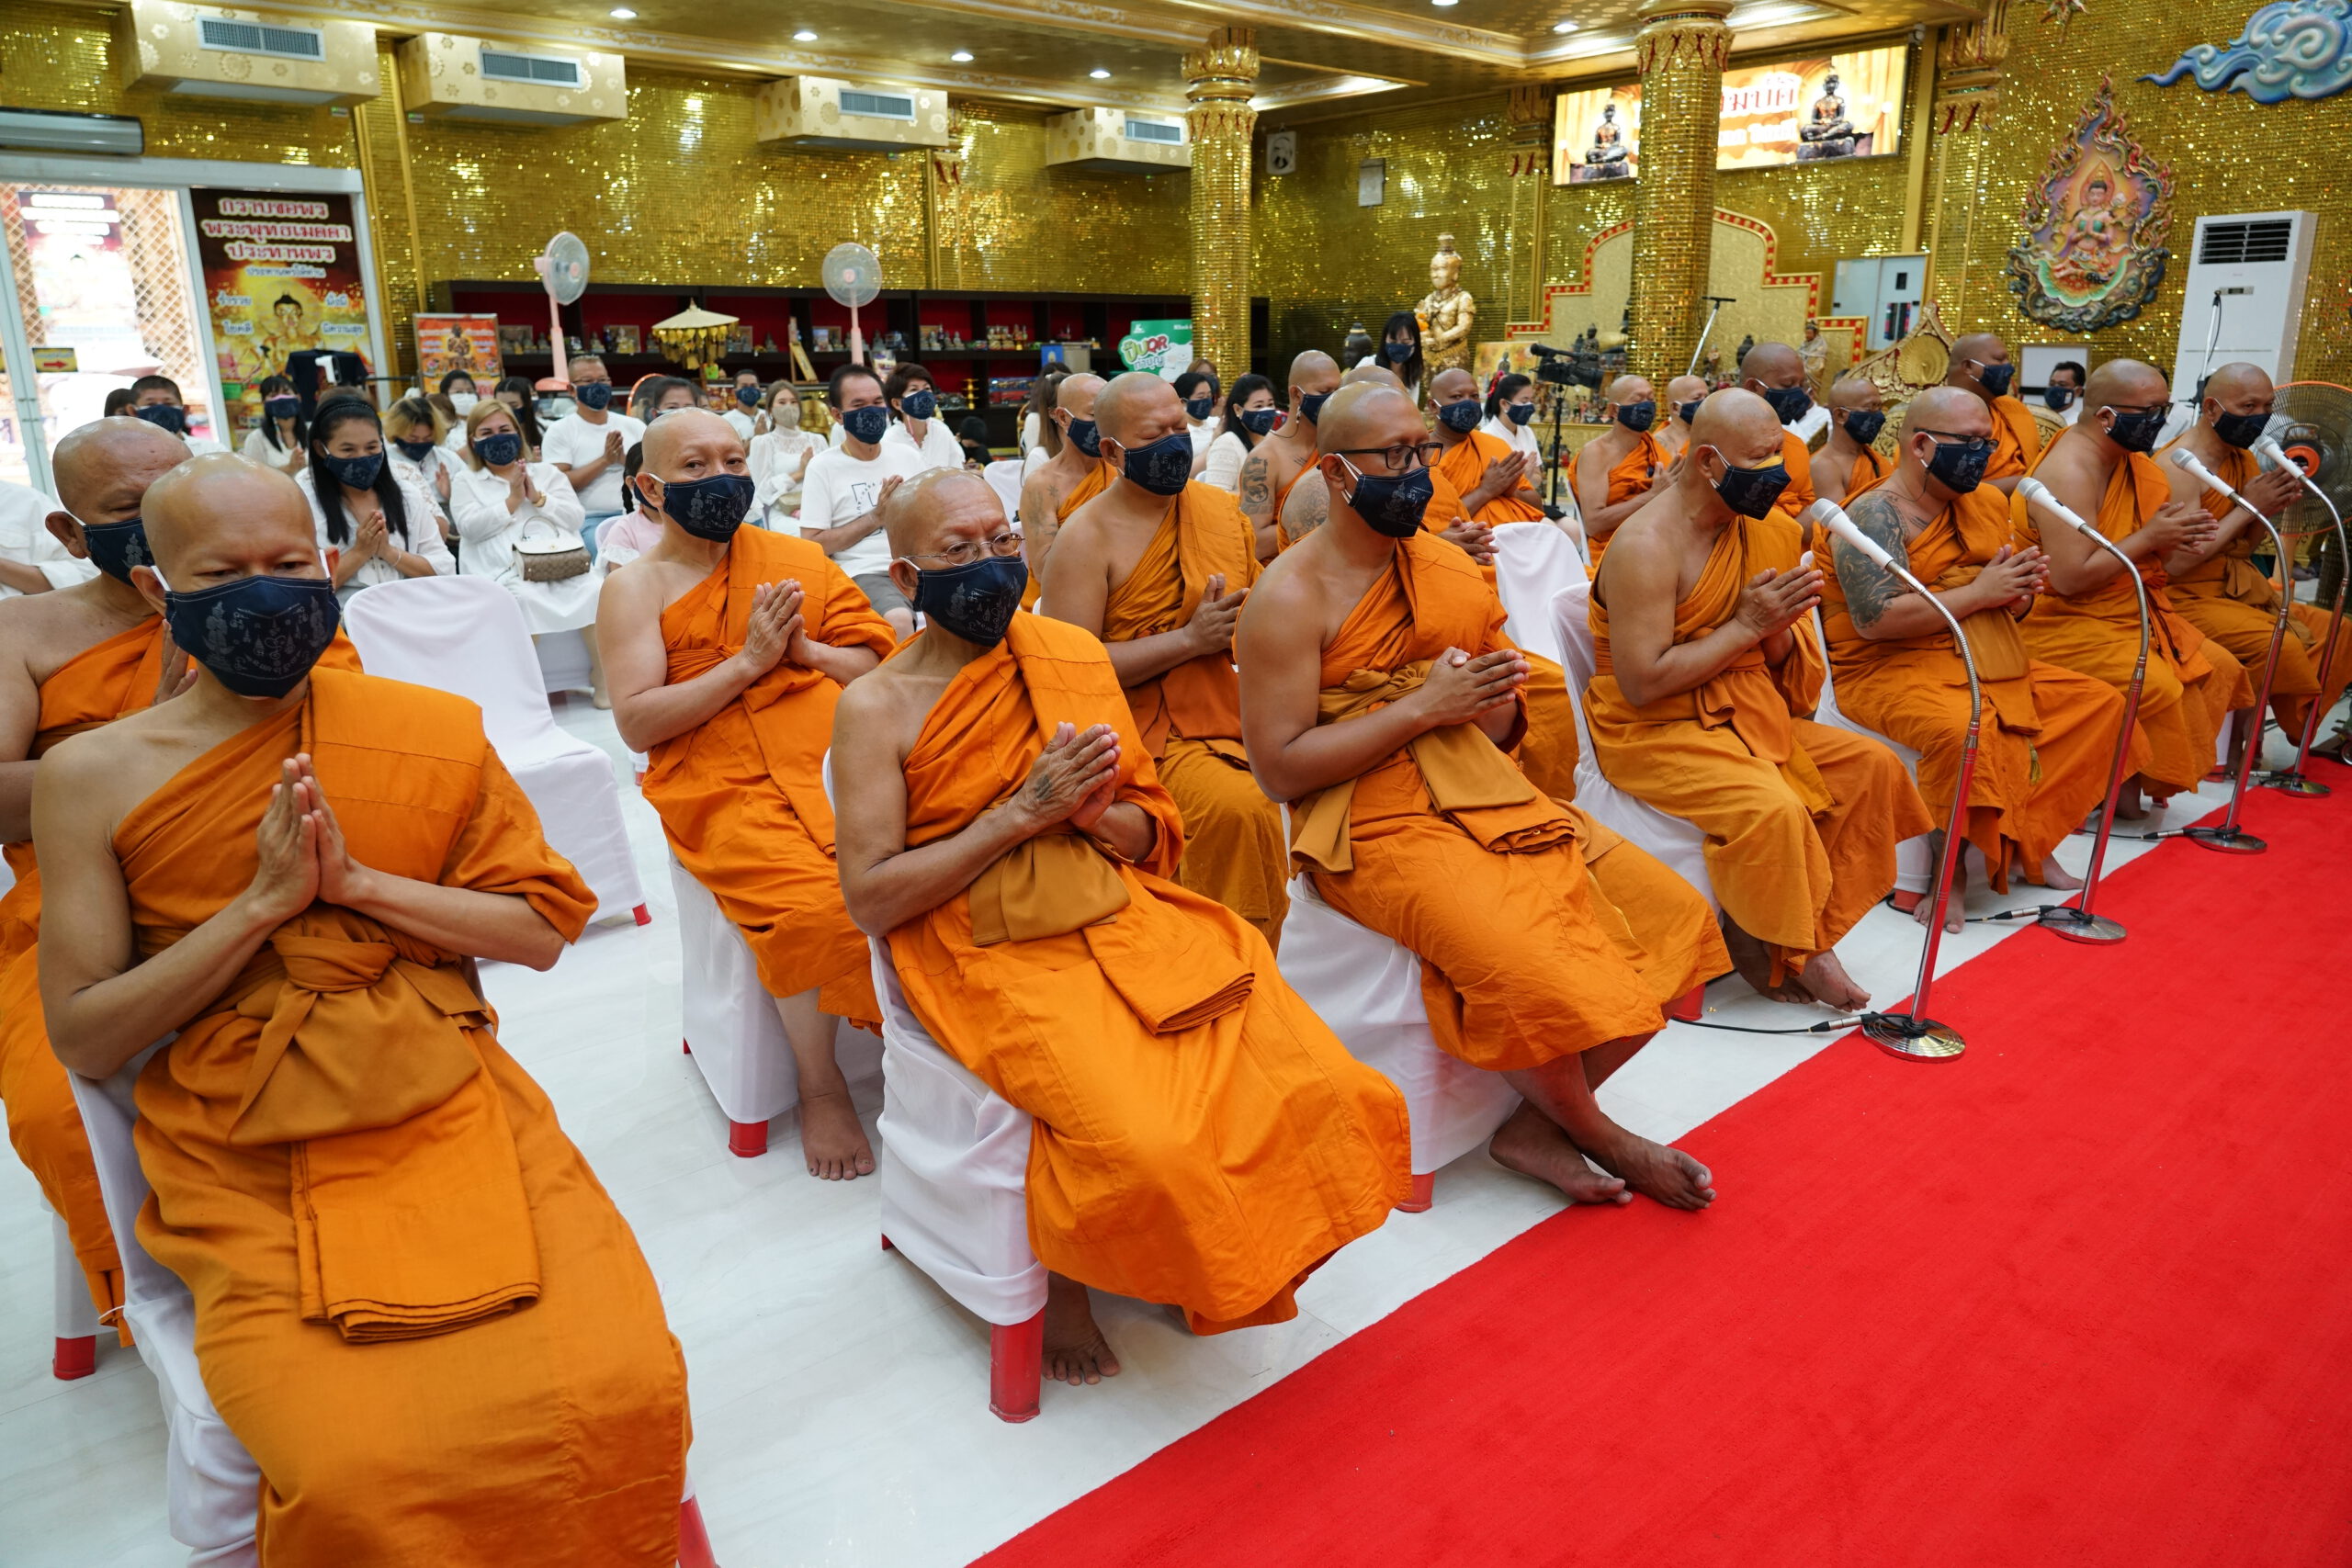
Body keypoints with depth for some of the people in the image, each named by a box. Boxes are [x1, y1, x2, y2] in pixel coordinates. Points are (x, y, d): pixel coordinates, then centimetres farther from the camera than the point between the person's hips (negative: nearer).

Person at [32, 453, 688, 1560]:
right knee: (358, 1476, -23)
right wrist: (264, 902, -11)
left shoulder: (436, 732, 5)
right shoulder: (90, 779, 2)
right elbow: (83, 1038, 1)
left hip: (453, 1113, 1)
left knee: (620, 1388, -17)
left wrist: (359, 883, -9)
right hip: (249, 1164, -1)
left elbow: (543, 929, 4)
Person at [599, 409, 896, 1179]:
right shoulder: (635, 587, 8)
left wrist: (805, 651, -6)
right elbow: (637, 722, -3)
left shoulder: (800, 557, 17)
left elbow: (879, 665, 14)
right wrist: (747, 662, -10)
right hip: (724, 789, -3)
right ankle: (822, 1087, -7)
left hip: (834, 760, 3)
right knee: (809, 900, -30)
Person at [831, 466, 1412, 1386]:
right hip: (990, 954, -4)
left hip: (1127, 920, 4)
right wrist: (1021, 813, -13)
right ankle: (1065, 1279, 8)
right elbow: (870, 901, -8)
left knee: (1322, 1090, -16)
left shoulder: (1075, 657, 11)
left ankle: (1215, 1262, 14)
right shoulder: (877, 707, -2)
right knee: (1141, 1147, -28)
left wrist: (1099, 815, -10)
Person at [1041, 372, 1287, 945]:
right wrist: (1192, 639, -14)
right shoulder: (1088, 536, -4)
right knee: (1239, 806, -31)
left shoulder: (1223, 510, 13)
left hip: (1234, 718, 6)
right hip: (1150, 731, -6)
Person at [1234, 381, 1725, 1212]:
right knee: (1530, 968, -28)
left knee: (1668, 914, -8)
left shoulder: (1450, 566, 12)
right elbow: (1279, 770, -14)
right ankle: (1595, 1133, 5)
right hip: (1371, 828, -7)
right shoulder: (1290, 597, -7)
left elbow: (1498, 728, 18)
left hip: (1484, 799, 7)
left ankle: (1537, 1127, 4)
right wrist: (1424, 706, -16)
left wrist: (1495, 700, -8)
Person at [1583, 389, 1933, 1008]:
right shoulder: (1646, 546, -19)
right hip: (1651, 732, -9)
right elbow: (1641, 685, -25)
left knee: (1872, 765, -1)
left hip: (1743, 714, 9)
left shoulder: (1758, 529, 7)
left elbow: (1779, 664, 13)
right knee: (1773, 808, -29)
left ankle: (1808, 934, 4)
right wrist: (1747, 625, -19)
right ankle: (1777, 950, -1)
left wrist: (1778, 629, -12)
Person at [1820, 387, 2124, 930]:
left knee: (2100, 702, 1)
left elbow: (2007, 609, 21)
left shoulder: (1987, 504, 13)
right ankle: (1950, 868, -15)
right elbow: (1874, 618, -25)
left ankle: (2029, 841, 8)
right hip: (1888, 669, -9)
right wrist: (1978, 593, -17)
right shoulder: (1874, 513, -12)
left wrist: (2020, 592, -5)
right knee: (1966, 727, -36)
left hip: (1987, 664, 9)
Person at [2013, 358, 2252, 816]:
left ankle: (2129, 777, 8)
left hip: (2130, 614, 10)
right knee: (2157, 686, -26)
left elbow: (2140, 552, 16)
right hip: (2063, 623, -10)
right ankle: (2121, 783, -2)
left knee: (2219, 667, 6)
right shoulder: (2069, 472, -21)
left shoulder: (2129, 459, 8)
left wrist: (2176, 535, -7)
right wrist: (2149, 537, -18)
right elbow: (2069, 578, -28)